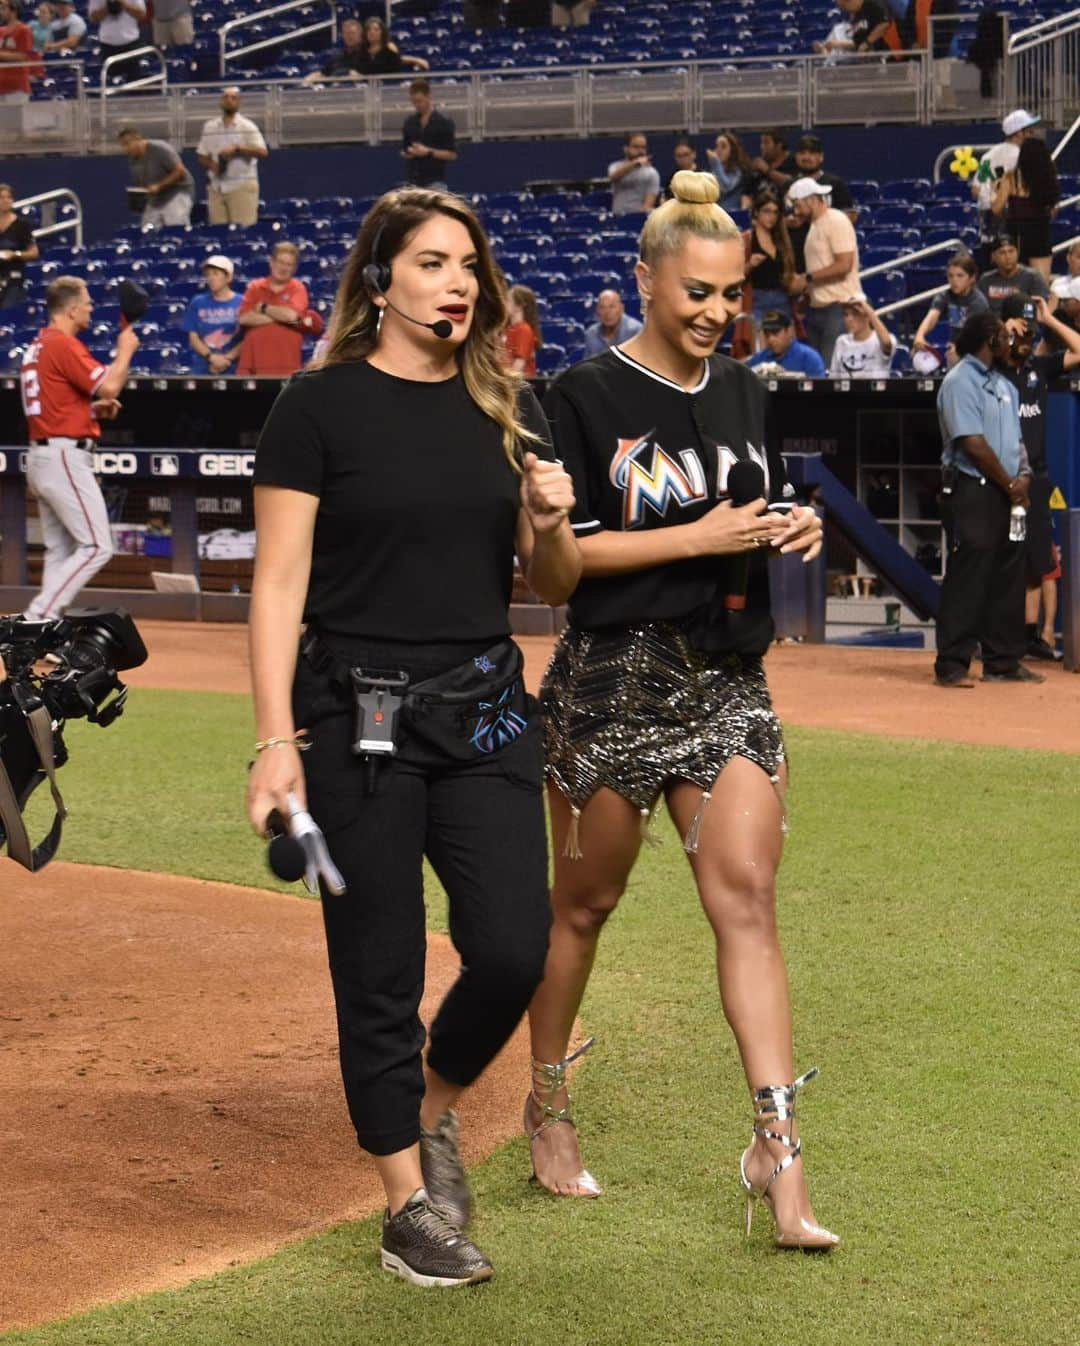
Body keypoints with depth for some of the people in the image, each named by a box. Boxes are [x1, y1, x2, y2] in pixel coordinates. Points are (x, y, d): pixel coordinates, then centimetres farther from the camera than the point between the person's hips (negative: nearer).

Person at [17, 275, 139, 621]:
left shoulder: (38, 345, 17)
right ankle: (39, 617, -14)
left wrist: (93, 408, 14)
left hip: (41, 454, 10)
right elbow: (109, 386, -19)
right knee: (96, 546, -9)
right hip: (65, 457, -10)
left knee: (60, 551, 13)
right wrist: (125, 350, -3)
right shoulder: (64, 345, -13)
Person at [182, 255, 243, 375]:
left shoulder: (241, 303, 2)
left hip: (233, 369, -2)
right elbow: (193, 338, 8)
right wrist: (212, 357, -7)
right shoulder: (198, 304, 11)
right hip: (204, 371, 2)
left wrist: (227, 358, -10)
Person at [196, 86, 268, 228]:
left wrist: (236, 149, -21)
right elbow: (202, 156, 18)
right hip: (215, 187, 4)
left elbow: (262, 152, -11)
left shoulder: (247, 127, 1)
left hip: (242, 186, -4)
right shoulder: (209, 127, 14)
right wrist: (211, 164, -5)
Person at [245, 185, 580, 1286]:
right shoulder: (320, 406, -4)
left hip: (488, 711, 4)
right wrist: (276, 741, -15)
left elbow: (554, 587, 14)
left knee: (515, 949, -4)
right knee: (379, 974, 1)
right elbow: (278, 586, -7)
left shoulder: (506, 409, 10)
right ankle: (409, 1204, 14)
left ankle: (431, 1112, 24)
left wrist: (552, 521, -9)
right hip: (356, 717, -4)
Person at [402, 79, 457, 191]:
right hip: (413, 182, 5)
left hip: (435, 183, -5)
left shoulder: (444, 122, -5)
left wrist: (429, 152, -17)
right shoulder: (409, 122, 10)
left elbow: (452, 154, -7)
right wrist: (409, 153, -5)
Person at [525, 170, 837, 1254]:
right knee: (584, 901, 8)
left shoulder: (742, 392, 11)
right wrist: (696, 537, -18)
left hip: (728, 679, 4)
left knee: (745, 892, -6)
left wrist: (794, 529, 0)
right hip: (613, 677, -4)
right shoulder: (586, 396, -7)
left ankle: (777, 1151, -10)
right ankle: (547, 1107, 29)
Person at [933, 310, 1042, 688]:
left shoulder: (1004, 385, 19)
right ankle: (951, 666, -9)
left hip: (1007, 493, 9)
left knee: (1008, 578, 10)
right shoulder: (960, 382, -10)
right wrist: (1010, 483, -11)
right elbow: (973, 443, -16)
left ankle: (1003, 662, 17)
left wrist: (1023, 475, -1)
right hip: (973, 490, -9)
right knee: (967, 578, -10)